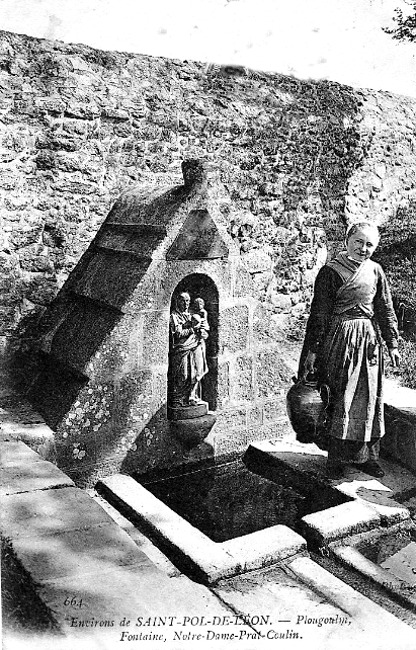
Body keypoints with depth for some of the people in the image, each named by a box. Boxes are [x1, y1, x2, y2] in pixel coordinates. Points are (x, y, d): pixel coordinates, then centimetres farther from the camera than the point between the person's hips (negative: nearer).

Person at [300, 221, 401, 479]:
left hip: (369, 340, 5)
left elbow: (386, 310, 12)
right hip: (339, 339, -4)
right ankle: (336, 459, 14)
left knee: (369, 399, 10)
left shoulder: (375, 271, 7)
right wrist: (312, 349, -8)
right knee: (338, 399, 1)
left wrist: (392, 343, 11)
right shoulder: (330, 272, -7)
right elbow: (319, 313, -7)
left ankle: (367, 456, 23)